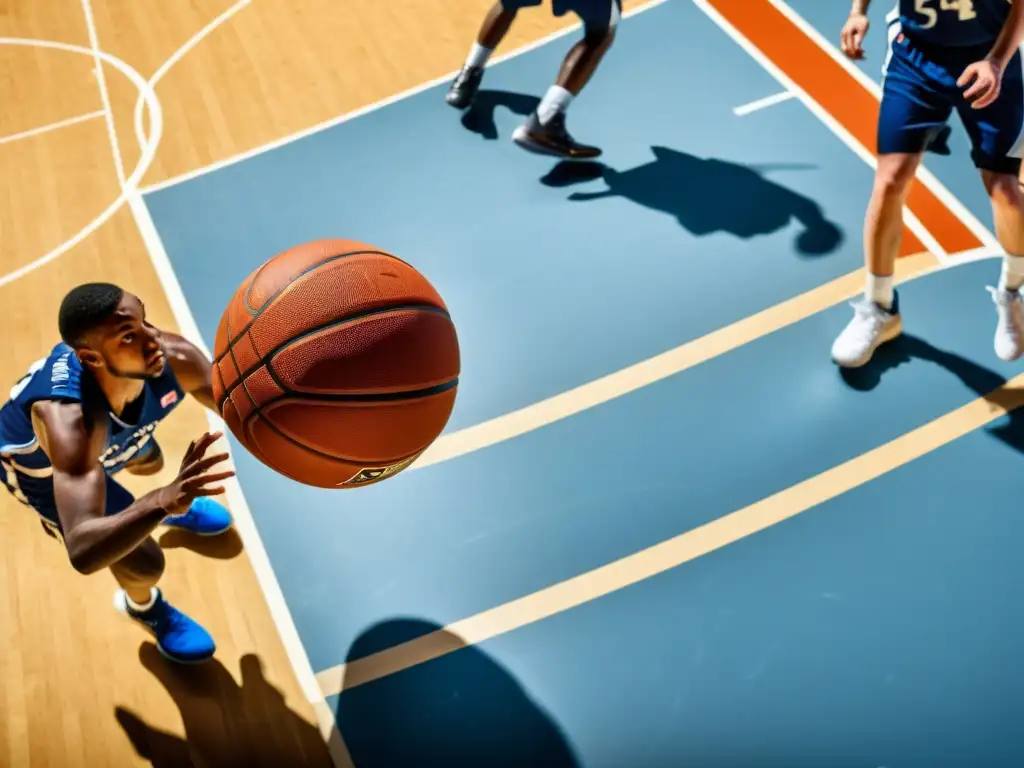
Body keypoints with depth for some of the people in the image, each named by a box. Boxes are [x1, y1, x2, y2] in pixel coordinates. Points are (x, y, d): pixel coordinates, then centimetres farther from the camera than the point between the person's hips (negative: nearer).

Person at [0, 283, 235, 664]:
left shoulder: (175, 359, -38)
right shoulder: (68, 418, -50)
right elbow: (83, 552, -56)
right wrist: (162, 501, -70)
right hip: (37, 463, -5)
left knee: (151, 463, 31)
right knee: (145, 563, -6)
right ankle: (142, 606, 31)